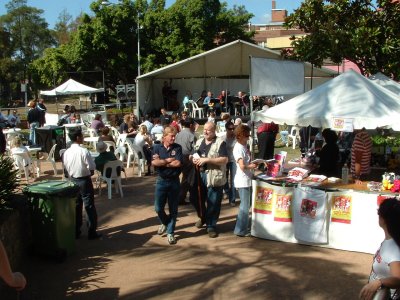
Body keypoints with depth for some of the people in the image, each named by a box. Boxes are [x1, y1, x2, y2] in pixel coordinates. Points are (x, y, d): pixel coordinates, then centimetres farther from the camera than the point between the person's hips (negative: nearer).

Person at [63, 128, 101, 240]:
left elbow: (65, 169, 4)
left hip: (72, 181, 5)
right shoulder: (84, 151, -19)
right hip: (84, 181, -5)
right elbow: (91, 169, -16)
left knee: (76, 206, 15)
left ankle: (75, 232, 21)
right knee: (89, 206, 4)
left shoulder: (66, 153, -3)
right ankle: (92, 232, 9)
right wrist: (88, 173, 4)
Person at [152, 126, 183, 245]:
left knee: (173, 209, 6)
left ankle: (170, 232, 18)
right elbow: (154, 162, -13)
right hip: (161, 181, 1)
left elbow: (178, 163, -15)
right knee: (158, 208, 5)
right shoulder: (157, 147, 0)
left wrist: (161, 162, -10)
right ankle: (164, 223, 35)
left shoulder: (177, 148, -3)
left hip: (174, 181, 0)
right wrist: (168, 160, -14)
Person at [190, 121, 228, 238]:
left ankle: (211, 225, 18)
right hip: (199, 175, 6)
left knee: (213, 203, 2)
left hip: (214, 177, -6)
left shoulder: (220, 142, -9)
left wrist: (206, 159, -23)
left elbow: (224, 159, -18)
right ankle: (203, 217, 40)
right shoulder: (199, 142, 13)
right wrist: (193, 158, -2)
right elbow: (196, 156, 24)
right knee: (195, 198, 14)